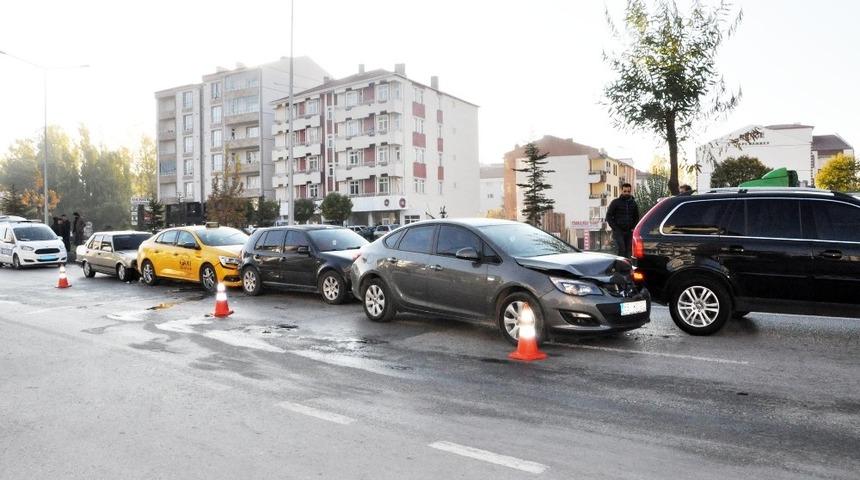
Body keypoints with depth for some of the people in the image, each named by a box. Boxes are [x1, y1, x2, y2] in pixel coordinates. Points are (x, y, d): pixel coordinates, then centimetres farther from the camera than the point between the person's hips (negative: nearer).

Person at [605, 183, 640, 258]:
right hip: (618, 232, -4)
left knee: (629, 252, 2)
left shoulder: (633, 203, 13)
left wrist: (633, 228, 4)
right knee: (621, 250, -17)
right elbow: (608, 217, 1)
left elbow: (636, 217, 21)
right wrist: (615, 228, -9)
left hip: (629, 232, 4)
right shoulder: (615, 202, 2)